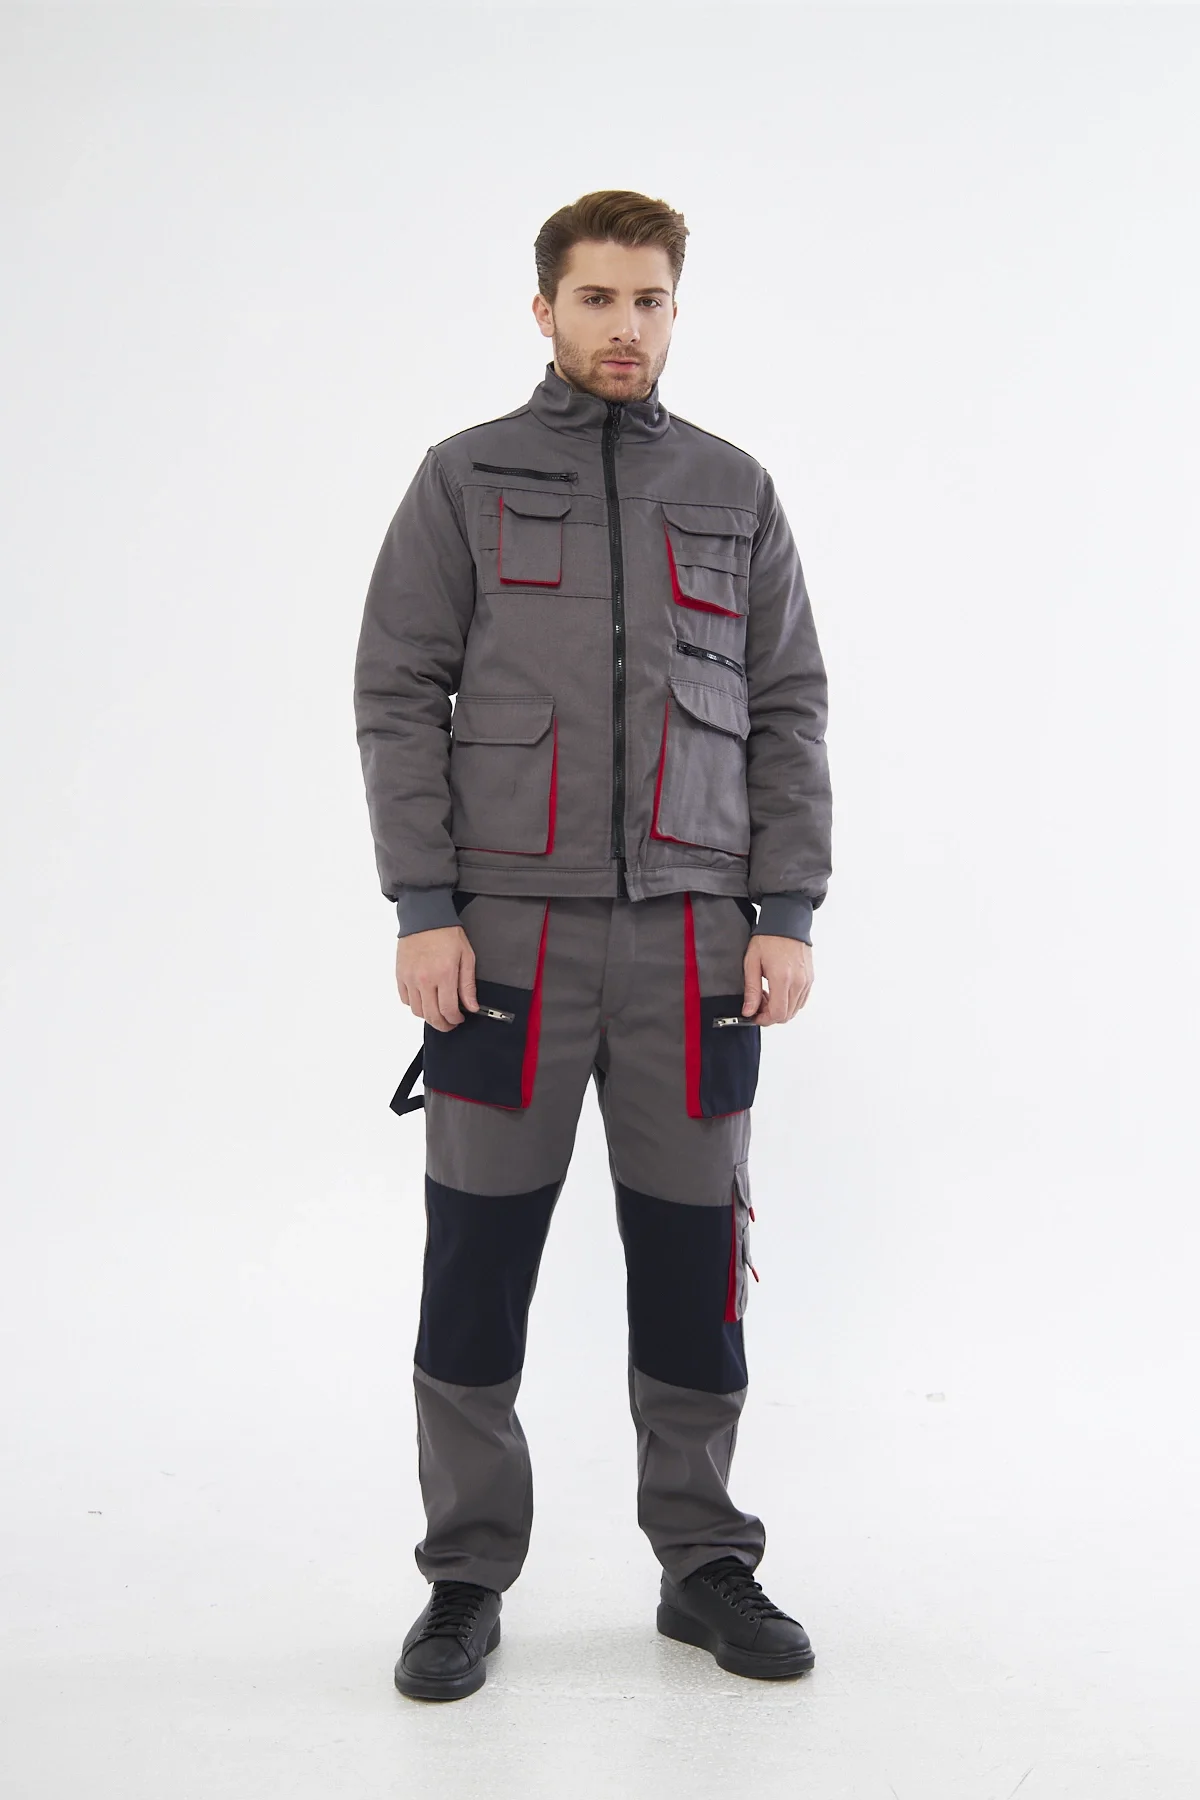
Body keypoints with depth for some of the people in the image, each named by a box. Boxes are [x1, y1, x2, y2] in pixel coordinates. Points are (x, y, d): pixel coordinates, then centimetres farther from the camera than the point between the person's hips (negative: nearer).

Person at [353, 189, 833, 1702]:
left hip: (692, 937, 2)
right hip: (508, 933, -1)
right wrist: (423, 910, -8)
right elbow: (398, 699, 1)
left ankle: (706, 1564, 22)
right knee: (478, 1264, 2)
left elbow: (789, 715, 10)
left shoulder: (737, 492, 13)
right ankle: (467, 1579, 17)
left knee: (693, 1258, 6)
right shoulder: (465, 480, 6)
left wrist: (787, 916, 1)